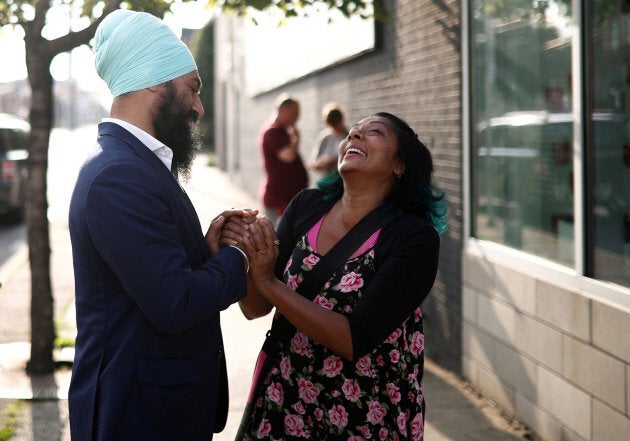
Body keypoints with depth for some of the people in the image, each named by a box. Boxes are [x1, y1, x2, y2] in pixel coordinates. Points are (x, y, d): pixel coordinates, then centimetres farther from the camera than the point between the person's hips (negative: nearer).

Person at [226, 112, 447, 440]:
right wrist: (243, 258, -22)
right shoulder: (307, 206, -4)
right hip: (281, 405, 4)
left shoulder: (415, 239, -17)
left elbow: (354, 340, -24)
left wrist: (269, 282, -29)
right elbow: (255, 309, -2)